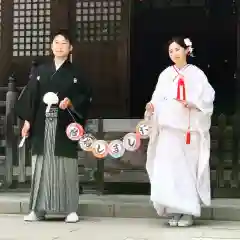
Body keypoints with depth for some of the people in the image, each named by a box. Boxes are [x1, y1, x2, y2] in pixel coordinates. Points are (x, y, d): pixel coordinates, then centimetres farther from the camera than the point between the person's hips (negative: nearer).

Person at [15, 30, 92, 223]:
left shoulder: (75, 73, 7)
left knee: (66, 167, -2)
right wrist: (27, 120, -1)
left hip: (65, 127, -2)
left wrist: (71, 102, -13)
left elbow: (87, 96, 5)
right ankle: (38, 209, 8)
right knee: (41, 165, 2)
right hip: (42, 126, 2)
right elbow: (30, 96, 7)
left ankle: (71, 209, 4)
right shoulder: (40, 71, 11)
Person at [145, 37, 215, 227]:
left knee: (188, 168, -1)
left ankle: (189, 211, 4)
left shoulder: (196, 74, 4)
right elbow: (159, 99, 7)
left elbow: (208, 97, -2)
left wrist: (193, 104, -18)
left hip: (190, 128, -2)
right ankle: (175, 211, 2)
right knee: (169, 169, -5)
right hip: (169, 128, 2)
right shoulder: (165, 75, 13)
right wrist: (152, 106, -13)